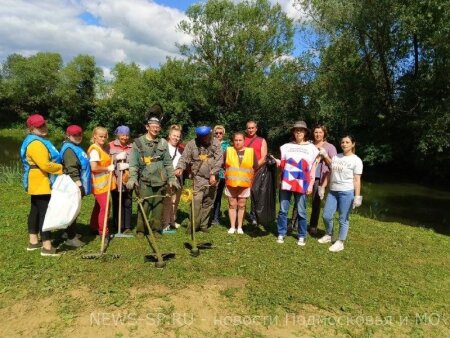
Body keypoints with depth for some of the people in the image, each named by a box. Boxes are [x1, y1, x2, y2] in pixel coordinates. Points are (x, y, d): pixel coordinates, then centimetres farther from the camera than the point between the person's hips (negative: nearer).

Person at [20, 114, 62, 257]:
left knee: (36, 211, 16)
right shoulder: (35, 143, -19)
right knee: (45, 213, -8)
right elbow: (45, 165, -27)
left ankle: (33, 242, 26)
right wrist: (61, 168, -12)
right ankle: (47, 247, -3)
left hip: (38, 183, 11)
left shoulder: (39, 141, 16)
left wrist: (58, 166, 8)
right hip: (41, 183, -11)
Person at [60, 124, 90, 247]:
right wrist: (78, 183, -29)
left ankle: (69, 232, 30)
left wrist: (80, 184, 31)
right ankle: (71, 238, -3)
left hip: (76, 184, 11)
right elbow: (71, 168, -24)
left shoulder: (75, 147, 19)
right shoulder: (69, 148, -14)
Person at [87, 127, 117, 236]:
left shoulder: (103, 148, 12)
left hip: (104, 183, 10)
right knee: (104, 205, -7)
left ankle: (94, 228, 29)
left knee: (99, 205, 17)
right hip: (99, 183, -10)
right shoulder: (94, 150, -16)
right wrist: (108, 168, -14)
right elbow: (94, 168, -25)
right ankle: (103, 231, 3)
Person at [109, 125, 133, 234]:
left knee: (128, 203, 3)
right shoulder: (111, 146, 3)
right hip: (115, 179, -1)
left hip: (128, 180, 1)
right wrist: (116, 158, -14)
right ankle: (118, 227, 17)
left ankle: (127, 227, 12)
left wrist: (128, 165, -13)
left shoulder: (132, 147, 8)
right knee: (117, 204, 6)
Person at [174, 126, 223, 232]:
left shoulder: (215, 142, 3)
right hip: (199, 178, -2)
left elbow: (219, 159, -3)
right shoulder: (192, 144, -1)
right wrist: (179, 168, -23)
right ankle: (193, 225, -3)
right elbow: (184, 158, -3)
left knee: (208, 203, 9)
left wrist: (213, 173, -11)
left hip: (212, 178, 3)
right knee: (196, 201, -14)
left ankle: (203, 225, 21)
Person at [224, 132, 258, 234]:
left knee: (241, 206, 8)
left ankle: (240, 227, 19)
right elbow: (223, 166, 9)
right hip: (231, 183, 0)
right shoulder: (228, 151, 2)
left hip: (245, 184, 0)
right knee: (232, 205, 7)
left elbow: (255, 168, 5)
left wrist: (251, 179, 0)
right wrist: (227, 177, 4)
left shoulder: (251, 151, 1)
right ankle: (232, 227, 17)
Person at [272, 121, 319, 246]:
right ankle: (281, 234, 17)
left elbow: (313, 168, 6)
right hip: (286, 183, 1)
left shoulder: (311, 148, 7)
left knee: (301, 212, 5)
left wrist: (311, 185, 0)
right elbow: (282, 164, 11)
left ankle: (302, 236, 18)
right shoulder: (286, 146, 9)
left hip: (301, 185, -1)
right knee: (283, 210, 5)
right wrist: (275, 161, -10)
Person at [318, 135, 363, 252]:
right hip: (333, 191, 5)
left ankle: (340, 242, 13)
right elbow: (329, 174, 15)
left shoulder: (356, 160, -3)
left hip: (347, 192, -5)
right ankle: (329, 235, 30)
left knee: (343, 218, 2)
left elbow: (357, 180, -5)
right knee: (326, 216, 7)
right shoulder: (335, 157, 11)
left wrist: (357, 196, -10)